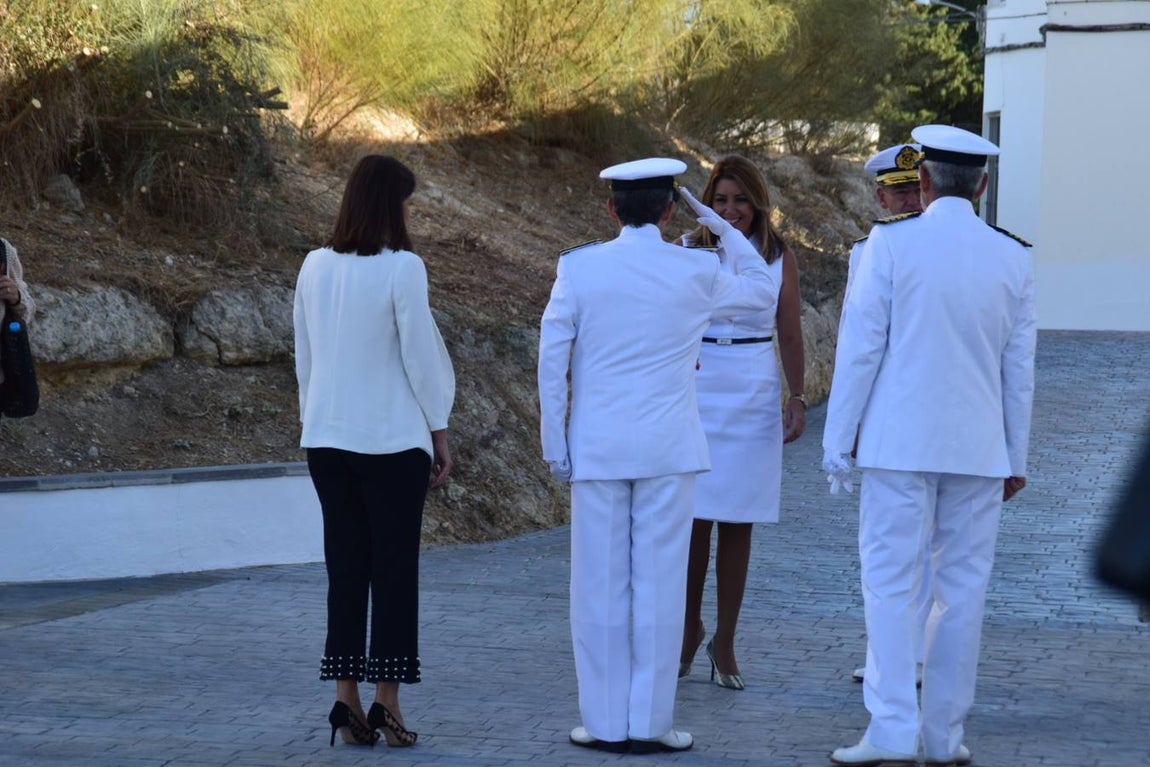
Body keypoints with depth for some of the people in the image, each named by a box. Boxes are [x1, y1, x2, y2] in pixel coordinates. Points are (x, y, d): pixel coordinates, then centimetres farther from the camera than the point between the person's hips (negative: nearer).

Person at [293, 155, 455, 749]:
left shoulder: (315, 267, 3)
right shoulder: (401, 269, -13)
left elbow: (304, 356, 10)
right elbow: (420, 356, -9)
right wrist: (440, 433, 1)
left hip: (327, 437, 5)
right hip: (392, 438, -5)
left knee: (345, 564, 9)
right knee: (394, 566, 3)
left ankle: (347, 700, 9)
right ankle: (385, 701, 2)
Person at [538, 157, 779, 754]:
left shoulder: (577, 269, -3)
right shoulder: (697, 272, -1)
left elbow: (551, 362, -2)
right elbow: (761, 290, 18)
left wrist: (554, 446, 4)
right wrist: (721, 228, 19)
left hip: (596, 449, 0)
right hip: (668, 449, 0)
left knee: (600, 587, 5)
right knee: (658, 586, 4)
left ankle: (604, 722, 8)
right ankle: (650, 722, 6)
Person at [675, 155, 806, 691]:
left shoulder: (779, 259, 4)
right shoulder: (688, 251, 1)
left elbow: (790, 335, 7)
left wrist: (797, 399, 1)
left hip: (753, 397, 1)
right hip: (694, 393, -1)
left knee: (737, 524, 4)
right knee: (694, 520, 0)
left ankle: (724, 643, 12)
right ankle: (689, 628, 19)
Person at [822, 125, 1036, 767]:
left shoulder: (891, 243, -6)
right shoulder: (1014, 258, 3)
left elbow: (861, 346, -6)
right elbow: (1020, 369, 8)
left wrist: (837, 441, 0)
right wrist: (1016, 459, 15)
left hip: (901, 443, -3)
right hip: (980, 449, 3)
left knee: (891, 583, -1)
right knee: (962, 589, 8)